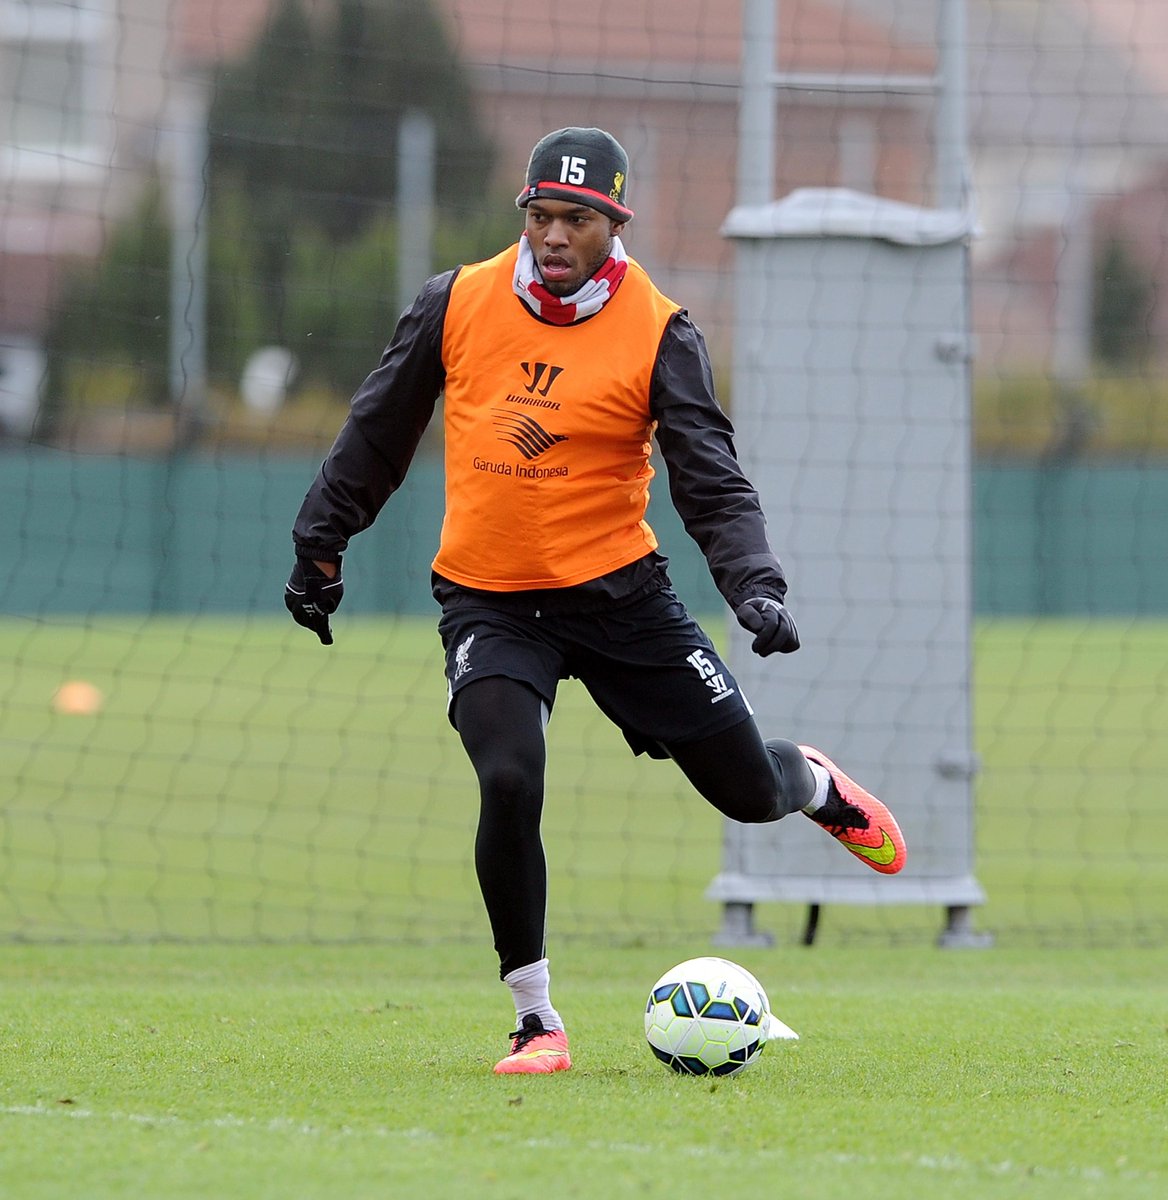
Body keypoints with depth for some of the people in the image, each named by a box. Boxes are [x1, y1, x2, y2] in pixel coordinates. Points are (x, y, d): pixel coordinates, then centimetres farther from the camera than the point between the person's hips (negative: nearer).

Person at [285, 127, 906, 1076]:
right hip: (488, 599, 0)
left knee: (747, 790, 6)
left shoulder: (660, 334, -9)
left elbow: (712, 482, -11)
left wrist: (755, 586, -26)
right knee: (510, 783, -24)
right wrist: (321, 543, 14)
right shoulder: (457, 304, -3)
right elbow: (379, 431, 11)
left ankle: (816, 784, 47)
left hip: (618, 592, 0)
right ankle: (536, 1022, -7)